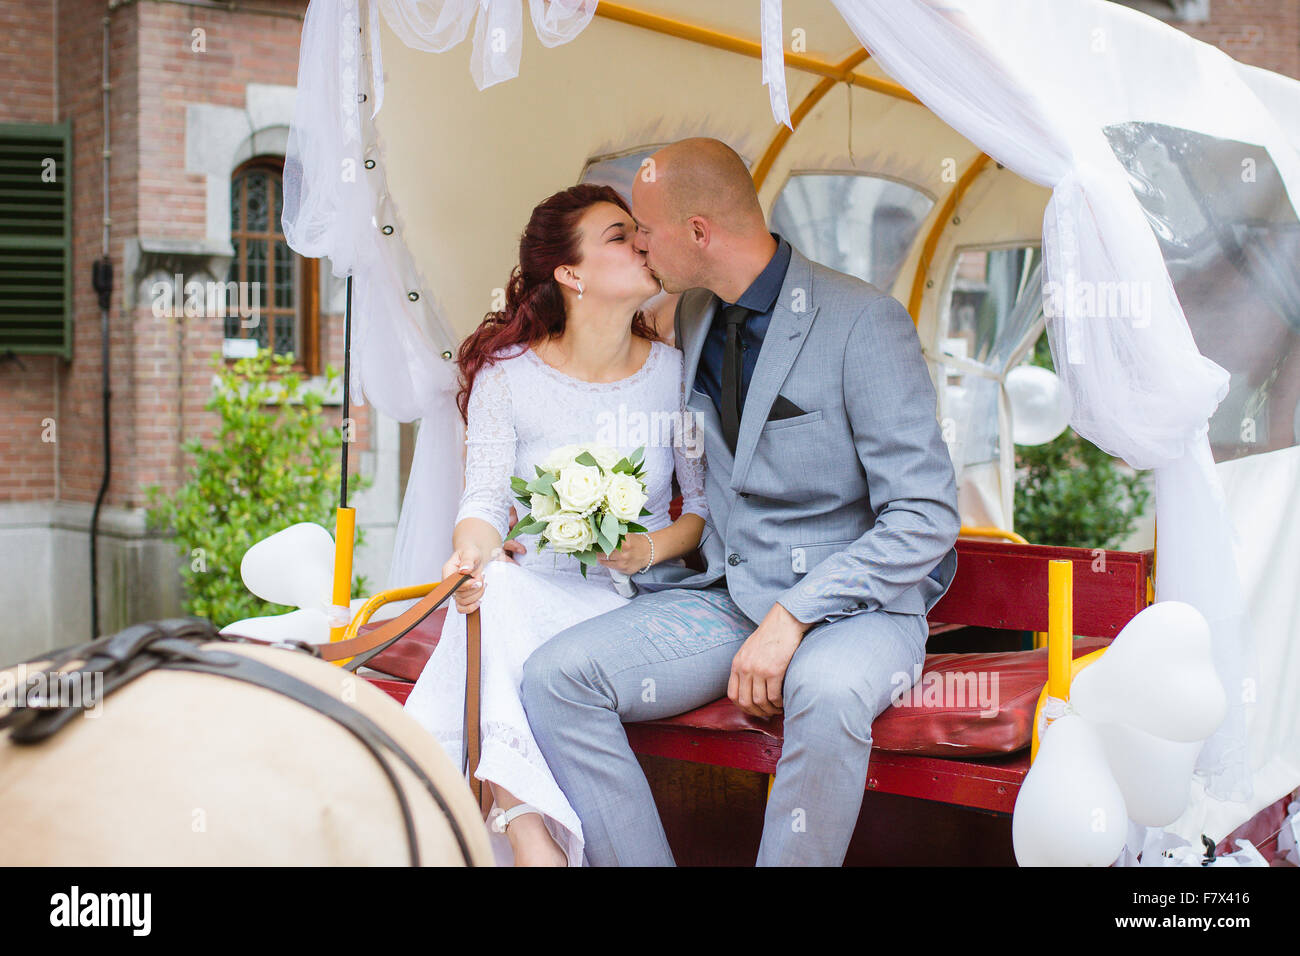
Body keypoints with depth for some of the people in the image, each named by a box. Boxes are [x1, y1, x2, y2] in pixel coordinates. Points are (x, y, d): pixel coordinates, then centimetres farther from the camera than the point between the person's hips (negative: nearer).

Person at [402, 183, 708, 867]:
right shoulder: (507, 373, 1)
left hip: (637, 598, -1)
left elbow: (706, 502, 6)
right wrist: (473, 552, -27)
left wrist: (652, 547, -14)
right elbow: (485, 502, -3)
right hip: (533, 592, 1)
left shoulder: (675, 372, 3)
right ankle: (530, 832, -31)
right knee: (492, 588, -34)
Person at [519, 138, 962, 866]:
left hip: (853, 601, -6)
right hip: (726, 596, 6)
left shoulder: (864, 322, -13)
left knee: (827, 693, -40)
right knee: (556, 676, -17)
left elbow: (928, 516, -17)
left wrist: (794, 616, -24)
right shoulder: (693, 315, 10)